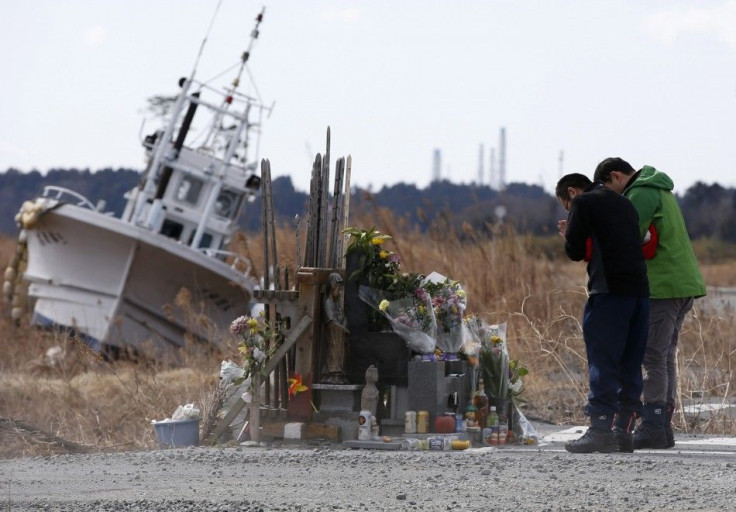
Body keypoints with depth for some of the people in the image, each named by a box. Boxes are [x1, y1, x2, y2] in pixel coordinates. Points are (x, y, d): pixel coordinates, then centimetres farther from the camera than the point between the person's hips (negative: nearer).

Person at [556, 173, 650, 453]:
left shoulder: (582, 203, 2)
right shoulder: (624, 203, 23)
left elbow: (575, 251, -2)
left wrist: (570, 235, 22)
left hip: (608, 293, -7)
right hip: (640, 290, 7)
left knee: (602, 362, -6)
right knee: (630, 364, 9)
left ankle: (601, 430, -11)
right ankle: (624, 429, 8)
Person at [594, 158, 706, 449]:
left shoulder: (641, 194, -10)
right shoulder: (661, 191, 22)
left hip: (663, 287, -10)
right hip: (685, 283, 10)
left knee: (654, 358, -9)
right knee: (666, 356, 11)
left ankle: (653, 428, -12)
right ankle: (663, 426, 11)